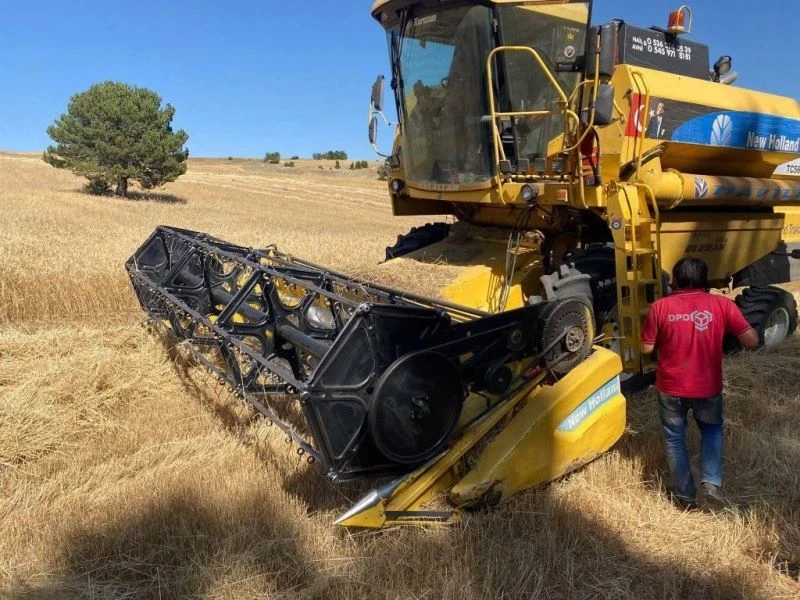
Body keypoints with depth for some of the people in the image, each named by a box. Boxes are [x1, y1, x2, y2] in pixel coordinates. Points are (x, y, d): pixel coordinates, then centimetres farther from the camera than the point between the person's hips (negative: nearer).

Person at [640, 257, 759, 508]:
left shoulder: (660, 307, -10)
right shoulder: (722, 304, -9)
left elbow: (647, 348, -4)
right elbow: (752, 341, -6)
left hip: (671, 388, -1)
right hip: (708, 388, 1)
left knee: (674, 438, 19)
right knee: (712, 430, 28)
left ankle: (684, 493, 27)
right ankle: (711, 482, 14)